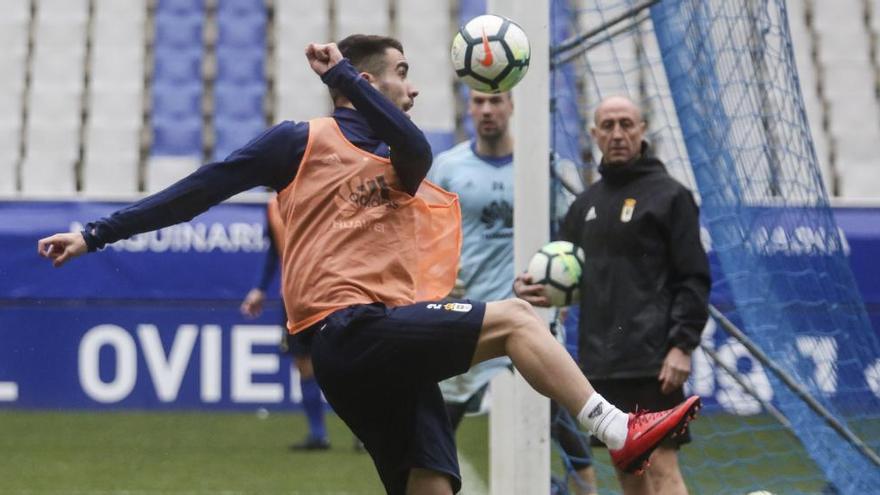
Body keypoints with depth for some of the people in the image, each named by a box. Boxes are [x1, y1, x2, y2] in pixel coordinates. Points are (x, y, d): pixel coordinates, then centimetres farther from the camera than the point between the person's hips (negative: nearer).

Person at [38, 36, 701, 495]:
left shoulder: (404, 167, 24)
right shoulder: (305, 141, 7)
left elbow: (417, 150, -2)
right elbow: (205, 188, 7)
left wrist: (341, 74, -5)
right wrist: (97, 234, 6)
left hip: (391, 350, 7)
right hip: (347, 327, -7)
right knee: (511, 319, -17)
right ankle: (619, 432, -19)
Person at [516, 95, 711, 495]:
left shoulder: (669, 195, -1)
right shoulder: (586, 204, 17)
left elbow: (694, 279, -6)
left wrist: (682, 345, -16)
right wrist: (533, 287, 0)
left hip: (652, 361, -6)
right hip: (601, 362, 6)